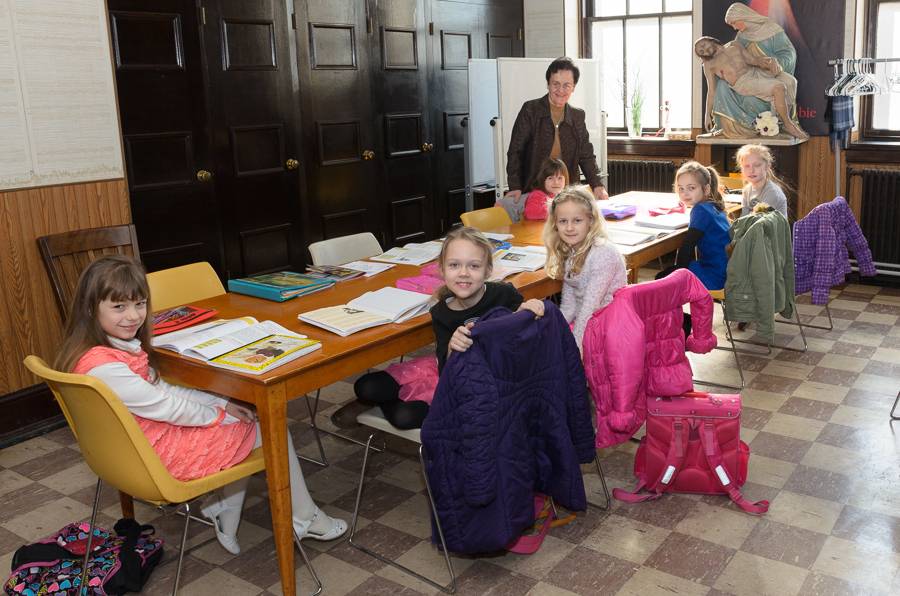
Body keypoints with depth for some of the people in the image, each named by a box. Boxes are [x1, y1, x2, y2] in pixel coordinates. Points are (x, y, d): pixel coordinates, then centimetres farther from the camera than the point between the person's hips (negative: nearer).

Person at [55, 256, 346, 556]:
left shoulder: (118, 346, 2)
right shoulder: (103, 366, -30)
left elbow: (163, 390, 6)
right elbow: (163, 405, -24)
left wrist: (222, 403, -1)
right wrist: (219, 413, -9)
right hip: (164, 456, -10)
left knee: (245, 424, 19)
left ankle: (226, 521, 21)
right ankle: (304, 520, 20)